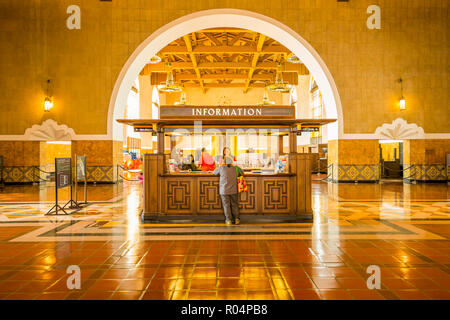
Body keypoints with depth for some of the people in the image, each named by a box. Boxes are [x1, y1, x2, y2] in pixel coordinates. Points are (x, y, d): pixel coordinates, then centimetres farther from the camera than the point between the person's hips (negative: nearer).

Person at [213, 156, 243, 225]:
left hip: (224, 190, -2)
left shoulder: (222, 168, -4)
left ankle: (229, 220, 4)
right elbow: (242, 173, 19)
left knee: (226, 205, 5)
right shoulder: (236, 168, 1)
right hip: (233, 190, 2)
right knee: (234, 204, 12)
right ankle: (236, 219, 11)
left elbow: (215, 172, 14)